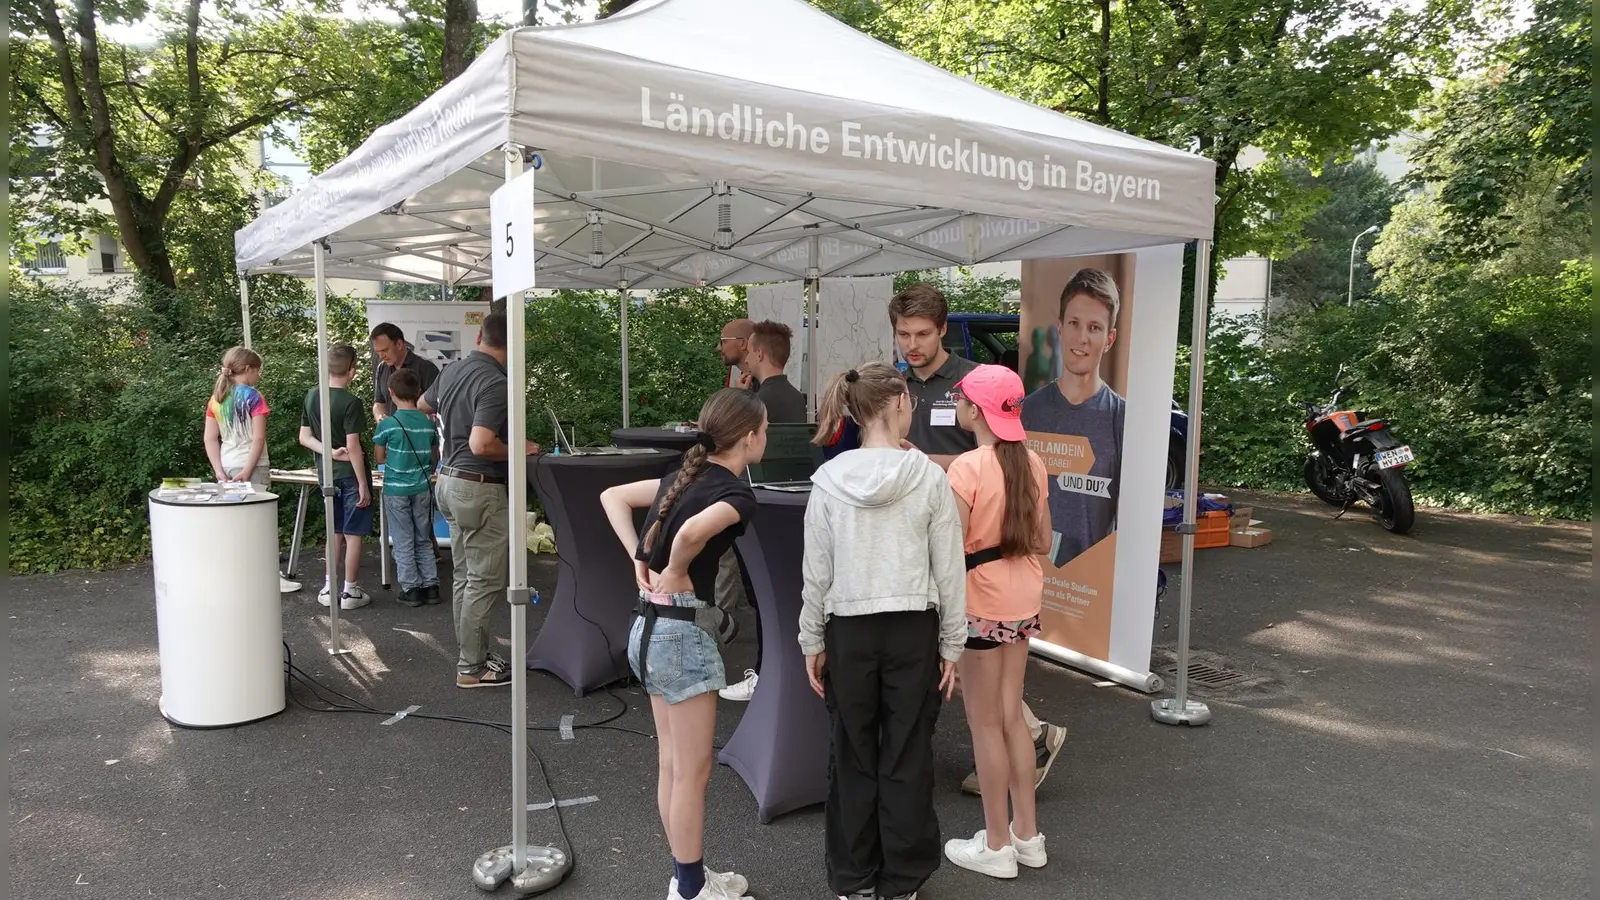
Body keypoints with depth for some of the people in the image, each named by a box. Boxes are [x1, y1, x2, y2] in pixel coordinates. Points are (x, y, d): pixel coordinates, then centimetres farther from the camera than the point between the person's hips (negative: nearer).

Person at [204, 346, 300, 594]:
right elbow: (258, 438, -17)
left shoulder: (216, 399, 8)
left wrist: (219, 471, 2)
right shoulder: (253, 397, -10)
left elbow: (210, 438, 5)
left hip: (227, 467, 6)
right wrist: (247, 470, -15)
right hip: (251, 467, -6)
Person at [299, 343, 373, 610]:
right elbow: (353, 447, -18)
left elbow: (304, 438, 5)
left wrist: (329, 452, -6)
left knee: (335, 532, 16)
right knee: (353, 534, 2)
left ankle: (329, 588, 21)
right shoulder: (350, 402, -16)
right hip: (350, 476, -6)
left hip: (328, 475, 6)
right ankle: (350, 591, 6)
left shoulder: (311, 397, 4)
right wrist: (363, 484, -13)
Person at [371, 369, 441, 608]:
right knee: (424, 540, 14)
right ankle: (431, 586, 15)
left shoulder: (388, 424, -12)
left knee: (403, 542, 6)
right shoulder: (428, 423, -1)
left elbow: (380, 457, -2)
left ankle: (411, 589, 9)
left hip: (396, 489, -3)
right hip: (423, 489, 4)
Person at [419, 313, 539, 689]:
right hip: (480, 488, -9)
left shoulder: (452, 371, 6)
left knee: (464, 576, 16)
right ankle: (471, 668, 5)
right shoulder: (495, 383, -21)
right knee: (485, 581, -1)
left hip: (449, 481, 9)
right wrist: (519, 450, -13)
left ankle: (471, 653, 26)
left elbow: (423, 406, 26)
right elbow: (481, 445, -29)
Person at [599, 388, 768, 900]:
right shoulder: (736, 492, -15)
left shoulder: (689, 476, 9)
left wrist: (639, 560, 6)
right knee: (693, 772, 5)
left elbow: (612, 496, 15)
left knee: (672, 765, 18)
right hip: (681, 630, -9)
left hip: (649, 625, 9)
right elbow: (695, 531, -36)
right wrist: (675, 573, -16)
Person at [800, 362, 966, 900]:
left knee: (853, 758, 13)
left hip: (849, 631, 1)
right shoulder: (930, 478, -9)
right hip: (913, 631, -1)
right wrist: (952, 644, 4)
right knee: (907, 759, 10)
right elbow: (949, 570, -5)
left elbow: (816, 571, -2)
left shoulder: (828, 480, -6)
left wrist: (812, 642, 7)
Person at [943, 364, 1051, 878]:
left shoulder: (968, 466, -18)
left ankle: (997, 845, 18)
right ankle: (1027, 835, 28)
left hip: (981, 603, -7)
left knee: (984, 724, 6)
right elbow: (1042, 542, 9)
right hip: (1024, 599, 7)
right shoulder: (1032, 463, 3)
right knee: (1012, 716, 18)